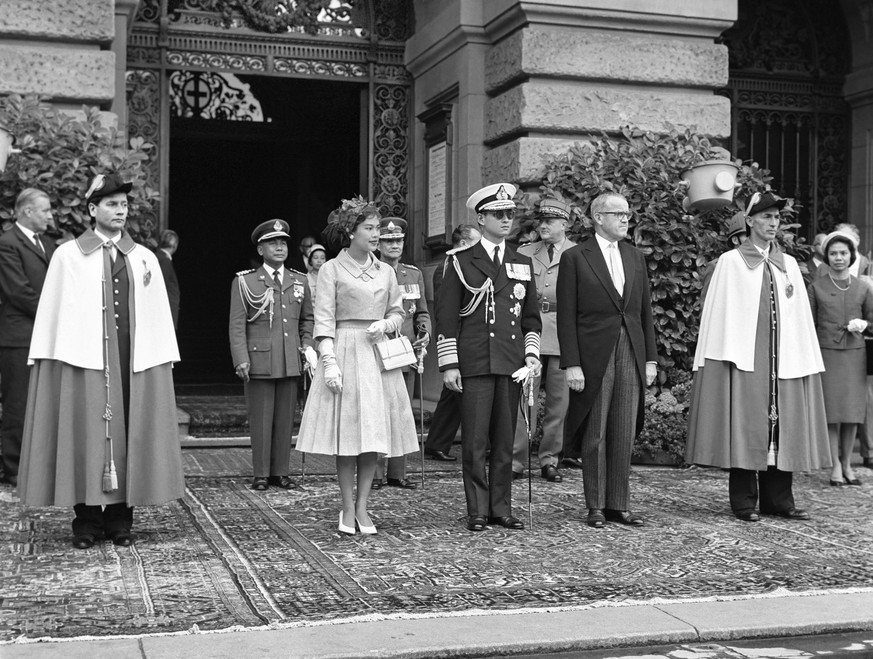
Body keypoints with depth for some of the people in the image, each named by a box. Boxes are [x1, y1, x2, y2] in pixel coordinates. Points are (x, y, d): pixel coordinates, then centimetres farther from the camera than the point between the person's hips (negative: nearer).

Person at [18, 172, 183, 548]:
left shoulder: (145, 259, 11)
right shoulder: (67, 256, 5)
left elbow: (158, 319, 9)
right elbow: (53, 315, 2)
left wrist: (161, 362, 1)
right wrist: (51, 359, -5)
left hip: (134, 362, 2)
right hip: (84, 361, -2)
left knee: (129, 436, 3)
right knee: (86, 436, 0)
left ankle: (120, 519, 13)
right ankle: (87, 521, 10)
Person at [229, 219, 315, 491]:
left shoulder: (300, 281, 13)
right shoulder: (244, 282, 3)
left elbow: (307, 319, 21)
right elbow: (237, 325, -1)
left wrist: (307, 346, 6)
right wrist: (241, 360, -10)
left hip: (291, 363, 3)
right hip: (259, 361, -3)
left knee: (286, 418, 6)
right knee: (260, 419, 1)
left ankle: (281, 471, 16)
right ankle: (261, 474, 10)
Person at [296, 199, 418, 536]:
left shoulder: (386, 272, 13)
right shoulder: (332, 270, 0)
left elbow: (398, 313, 18)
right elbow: (324, 319, -6)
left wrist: (385, 324, -5)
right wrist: (329, 361, -16)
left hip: (379, 356, 4)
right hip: (345, 353, -4)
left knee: (374, 434, 3)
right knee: (346, 434, -2)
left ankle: (362, 508, 11)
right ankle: (347, 510, 8)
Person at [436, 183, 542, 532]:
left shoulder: (523, 264, 15)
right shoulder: (461, 261, 4)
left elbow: (531, 317, 19)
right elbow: (446, 317, 0)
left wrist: (532, 354, 6)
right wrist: (449, 364, -6)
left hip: (512, 365, 3)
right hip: (474, 363, -3)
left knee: (505, 441, 7)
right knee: (475, 442, -3)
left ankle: (501, 508, 15)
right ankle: (477, 511, 5)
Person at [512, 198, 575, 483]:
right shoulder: (524, 253, 14)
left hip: (562, 334, -1)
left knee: (559, 401, 2)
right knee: (523, 397, -5)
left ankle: (549, 460, 13)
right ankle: (516, 460, -2)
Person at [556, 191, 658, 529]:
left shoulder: (635, 257, 13)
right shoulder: (575, 258, -3)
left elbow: (645, 311, 15)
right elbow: (566, 316, -6)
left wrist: (651, 358, 9)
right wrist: (571, 364, -12)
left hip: (631, 355, 4)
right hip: (594, 357, -4)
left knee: (624, 437, 7)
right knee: (595, 436, 3)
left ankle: (619, 504, 15)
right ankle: (595, 507, 12)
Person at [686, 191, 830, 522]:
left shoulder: (789, 265, 14)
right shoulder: (730, 262, 2)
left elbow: (800, 316, 13)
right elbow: (719, 314, -2)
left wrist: (804, 358, 4)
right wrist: (723, 355, -11)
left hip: (783, 357, 4)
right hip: (743, 356, -4)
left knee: (782, 425, 3)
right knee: (744, 424, -4)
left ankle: (778, 498, 11)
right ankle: (744, 501, 3)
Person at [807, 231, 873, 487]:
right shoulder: (816, 288, 3)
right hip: (827, 353, -2)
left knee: (852, 410, 3)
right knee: (831, 411, -3)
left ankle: (847, 463, 14)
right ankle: (836, 465, 4)